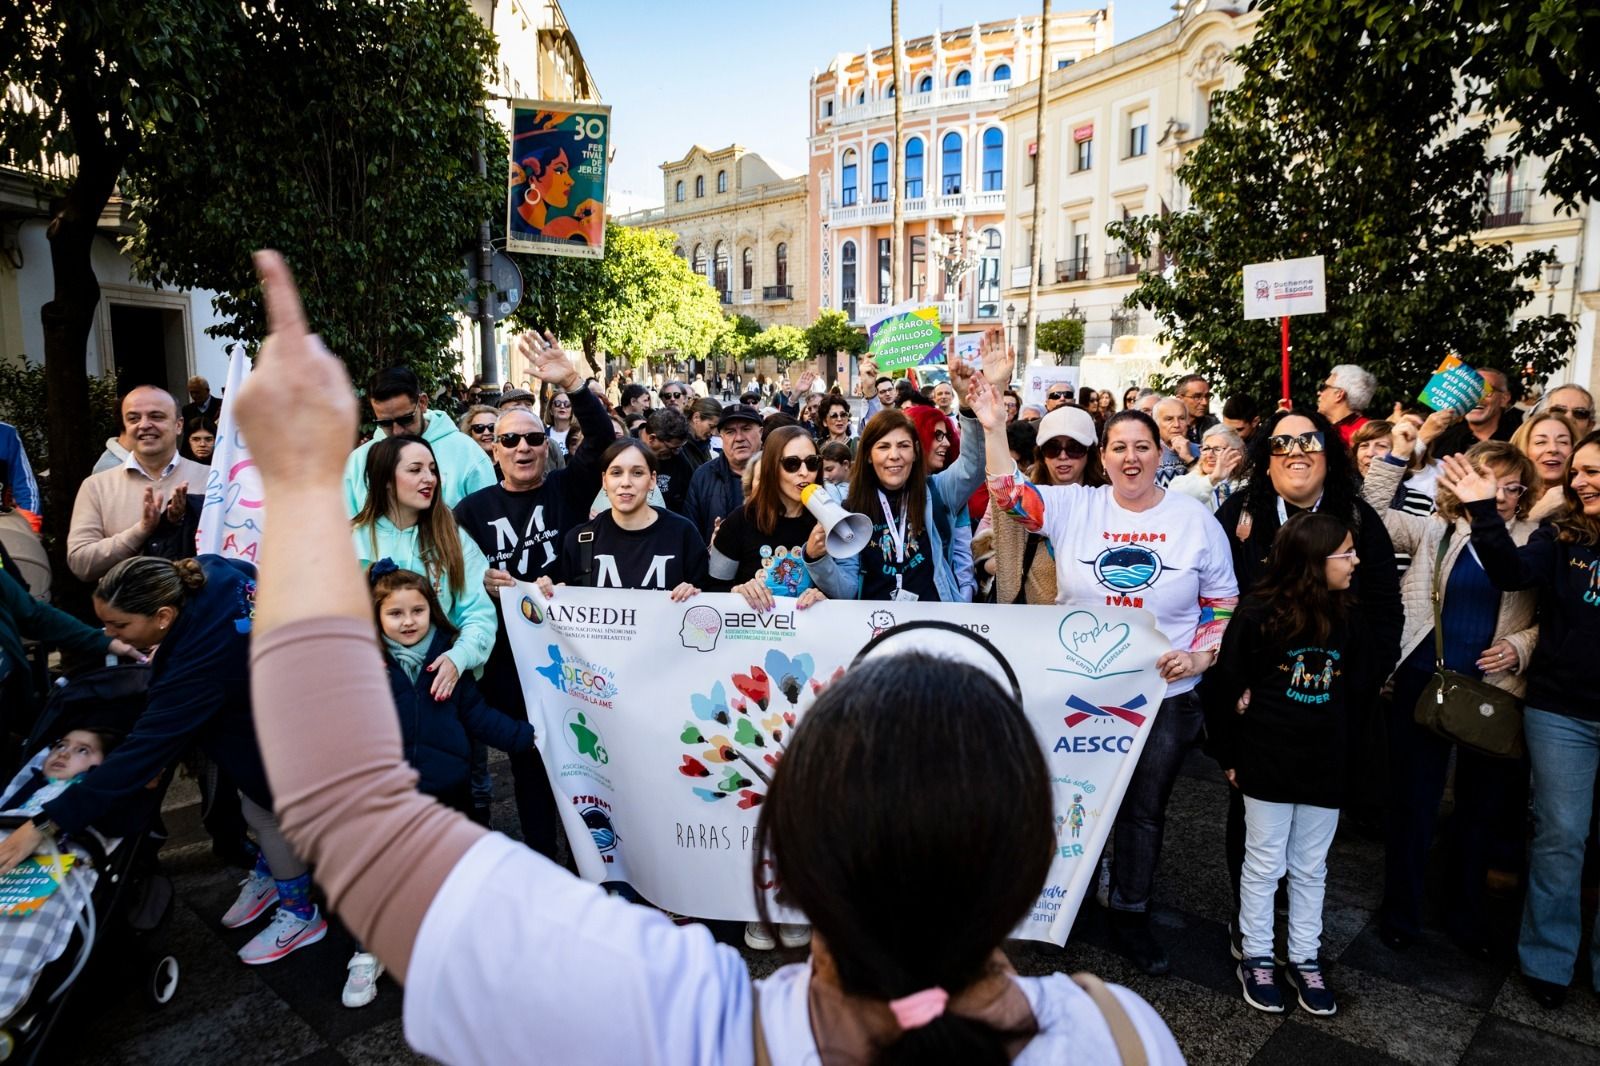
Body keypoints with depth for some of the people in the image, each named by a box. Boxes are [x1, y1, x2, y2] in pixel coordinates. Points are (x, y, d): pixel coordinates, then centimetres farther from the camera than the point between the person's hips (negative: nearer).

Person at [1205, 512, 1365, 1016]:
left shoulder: (1345, 617, 2)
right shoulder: (1258, 612, -13)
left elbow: (1353, 689, 9)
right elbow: (1225, 686, -8)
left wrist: (1345, 747, 0)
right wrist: (1230, 755, -4)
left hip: (1325, 766, 4)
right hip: (1268, 763, -4)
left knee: (1310, 869, 16)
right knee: (1264, 866, 9)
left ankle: (1305, 959, 31)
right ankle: (1256, 958, 24)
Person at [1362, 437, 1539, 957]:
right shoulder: (1435, 531, 2)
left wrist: (1520, 646, -14)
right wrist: (1398, 454, -9)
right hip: (1424, 681, -1)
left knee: (1482, 807, 15)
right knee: (1413, 802, 9)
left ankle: (1465, 915, 35)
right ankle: (1401, 913, 26)